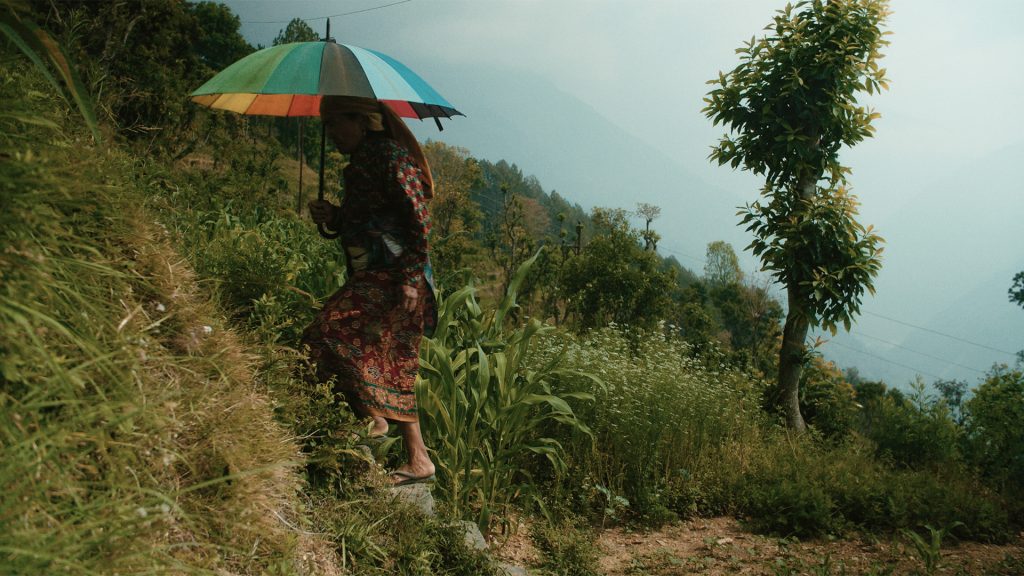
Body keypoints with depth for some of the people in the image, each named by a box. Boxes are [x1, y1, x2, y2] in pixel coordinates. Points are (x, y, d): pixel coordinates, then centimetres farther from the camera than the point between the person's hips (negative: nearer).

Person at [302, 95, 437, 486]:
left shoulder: (391, 156, -9)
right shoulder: (360, 163, 20)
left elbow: (419, 220, -16)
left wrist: (411, 278, -22)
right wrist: (332, 217, 7)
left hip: (394, 278, -9)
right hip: (369, 278, 10)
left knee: (331, 334, -18)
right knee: (389, 366, 8)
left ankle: (374, 419, -3)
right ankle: (418, 459, 13)